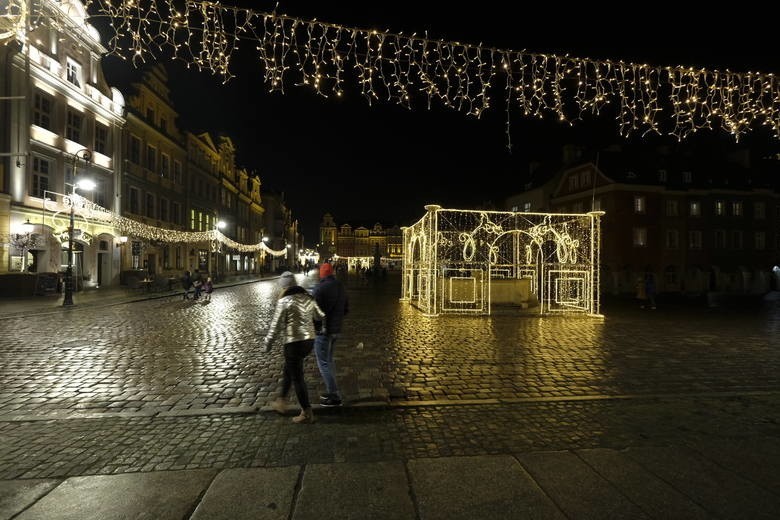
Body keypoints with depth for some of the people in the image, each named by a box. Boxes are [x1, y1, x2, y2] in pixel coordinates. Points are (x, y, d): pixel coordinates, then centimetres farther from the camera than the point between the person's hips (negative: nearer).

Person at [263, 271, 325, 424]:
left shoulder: (284, 301, -13)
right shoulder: (308, 297, 6)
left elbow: (276, 325, -10)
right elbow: (320, 316, 15)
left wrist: (268, 342, 3)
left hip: (293, 342, -7)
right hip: (309, 340, 7)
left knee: (297, 377, 5)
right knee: (288, 370, 25)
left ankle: (307, 413, 13)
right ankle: (281, 402, 36)